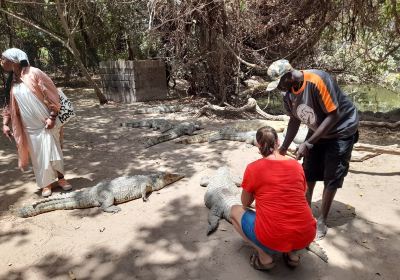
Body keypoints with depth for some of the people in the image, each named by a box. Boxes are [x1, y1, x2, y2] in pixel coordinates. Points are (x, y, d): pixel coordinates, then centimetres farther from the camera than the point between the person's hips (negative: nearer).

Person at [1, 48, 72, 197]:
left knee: (53, 152, 3)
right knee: (38, 155, 9)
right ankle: (46, 183, 22)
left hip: (46, 123, -5)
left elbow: (52, 95, -13)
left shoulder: (34, 73, -12)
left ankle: (61, 178, 21)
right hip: (29, 127, 5)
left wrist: (52, 117, -17)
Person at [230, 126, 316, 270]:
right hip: (306, 237, 5)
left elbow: (245, 203, 9)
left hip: (273, 238, -4)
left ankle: (264, 257, 8)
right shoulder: (296, 165, 6)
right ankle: (292, 253, 18)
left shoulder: (253, 168, -6)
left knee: (235, 211, 19)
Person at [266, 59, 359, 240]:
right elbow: (295, 120, 2)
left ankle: (322, 222, 10)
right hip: (318, 130, 6)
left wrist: (308, 143, -32)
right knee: (308, 173, 7)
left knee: (331, 177, -3)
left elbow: (333, 115, -30)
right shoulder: (288, 94, -12)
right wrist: (284, 148, -3)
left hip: (341, 129, -6)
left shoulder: (317, 81, -34)